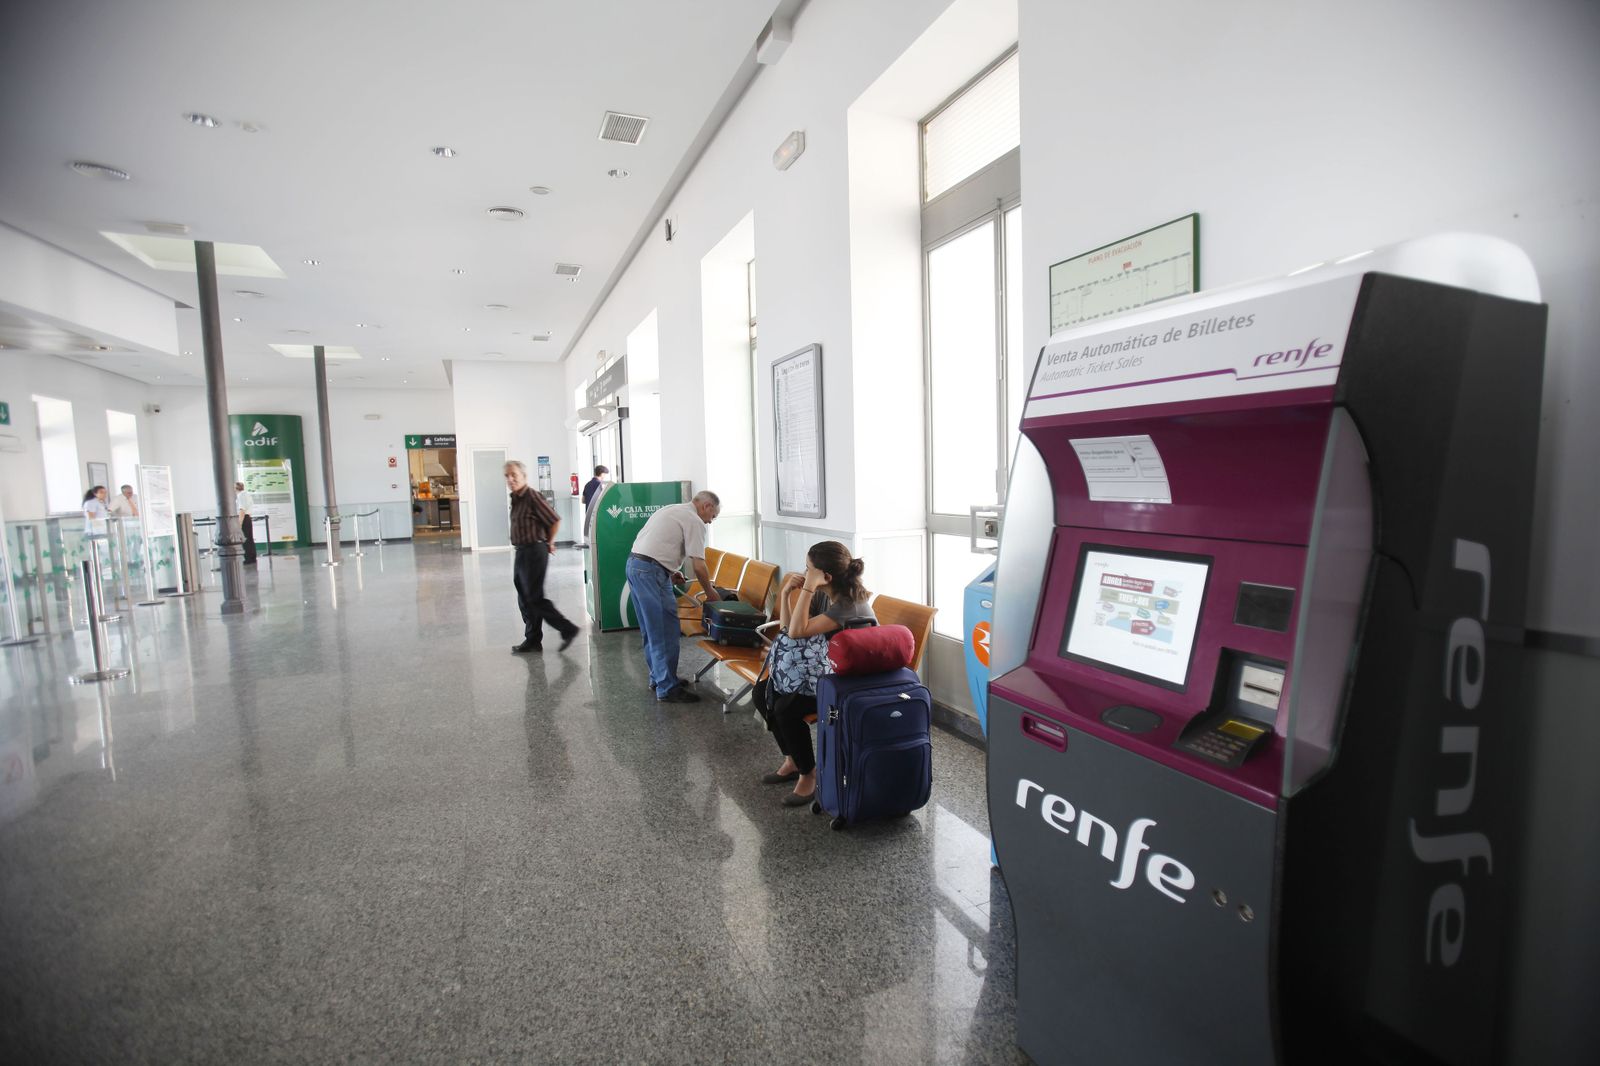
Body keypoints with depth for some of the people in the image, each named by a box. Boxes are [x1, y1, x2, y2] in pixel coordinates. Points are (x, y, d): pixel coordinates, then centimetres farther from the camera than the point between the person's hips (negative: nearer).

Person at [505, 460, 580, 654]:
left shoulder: (532, 497, -16)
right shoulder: (515, 498, 10)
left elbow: (555, 520, -18)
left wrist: (549, 543, -5)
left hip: (534, 552, -9)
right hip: (521, 552, 9)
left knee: (535, 598, -6)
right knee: (525, 599, 13)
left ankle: (568, 630, 3)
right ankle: (532, 640, 23)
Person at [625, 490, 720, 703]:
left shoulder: (672, 510, 22)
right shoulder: (694, 521, -6)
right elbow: (698, 566, -10)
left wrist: (671, 572, 19)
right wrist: (710, 593, 3)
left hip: (634, 564, 10)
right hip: (651, 572, -10)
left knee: (651, 630, 17)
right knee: (665, 631, -4)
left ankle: (658, 678, 26)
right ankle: (667, 688, 0)